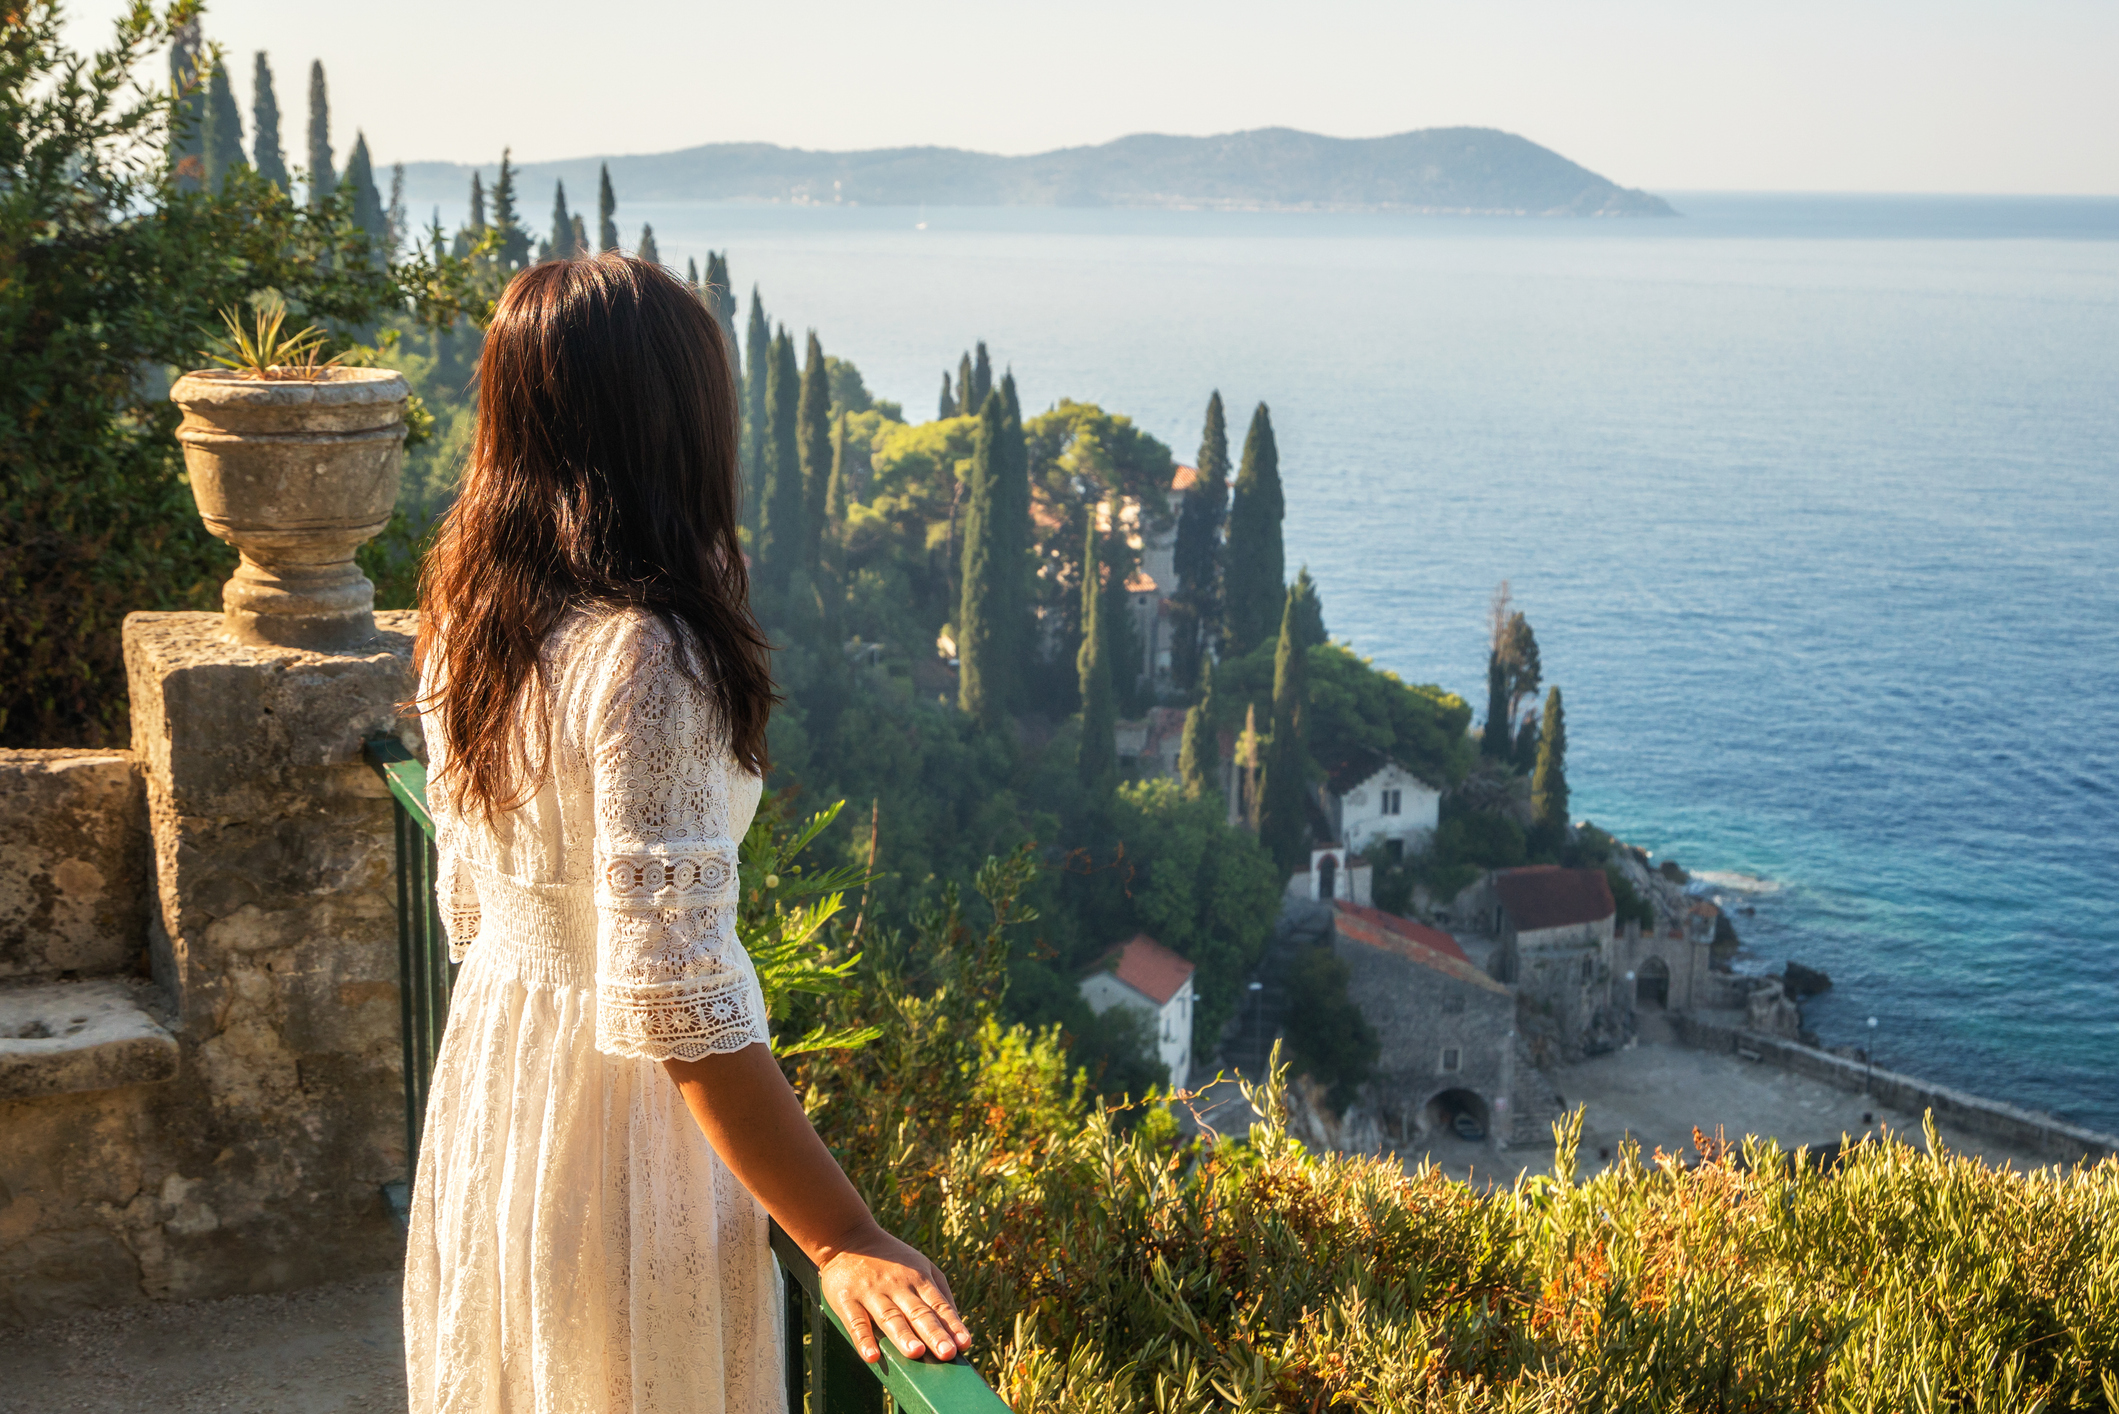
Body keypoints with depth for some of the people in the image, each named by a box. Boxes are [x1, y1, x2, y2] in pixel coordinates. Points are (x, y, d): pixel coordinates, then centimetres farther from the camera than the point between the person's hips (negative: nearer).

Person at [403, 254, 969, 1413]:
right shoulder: (647, 660, -28)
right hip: (616, 1108, -8)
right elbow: (671, 1003, -30)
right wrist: (844, 1242, -27)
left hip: (485, 1068, 8)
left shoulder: (469, 620, -2)